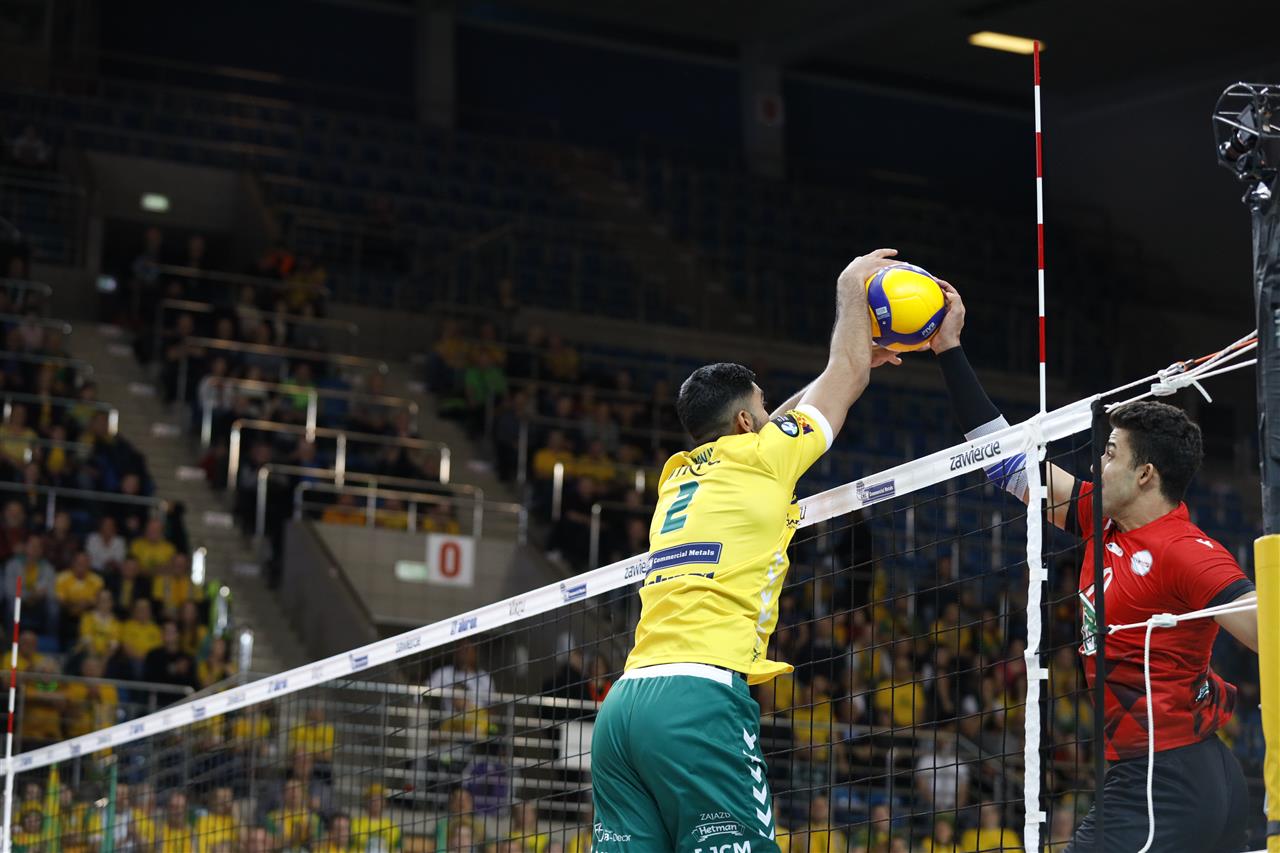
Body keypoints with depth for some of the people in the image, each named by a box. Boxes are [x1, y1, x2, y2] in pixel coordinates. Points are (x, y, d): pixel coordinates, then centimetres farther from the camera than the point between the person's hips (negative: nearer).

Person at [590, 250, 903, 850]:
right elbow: (847, 379, 22)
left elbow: (782, 422, 44)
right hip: (700, 696, -7)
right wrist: (851, 290, 39)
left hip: (623, 703, 7)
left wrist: (858, 358, 53)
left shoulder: (679, 474, 24)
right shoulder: (758, 455, 6)